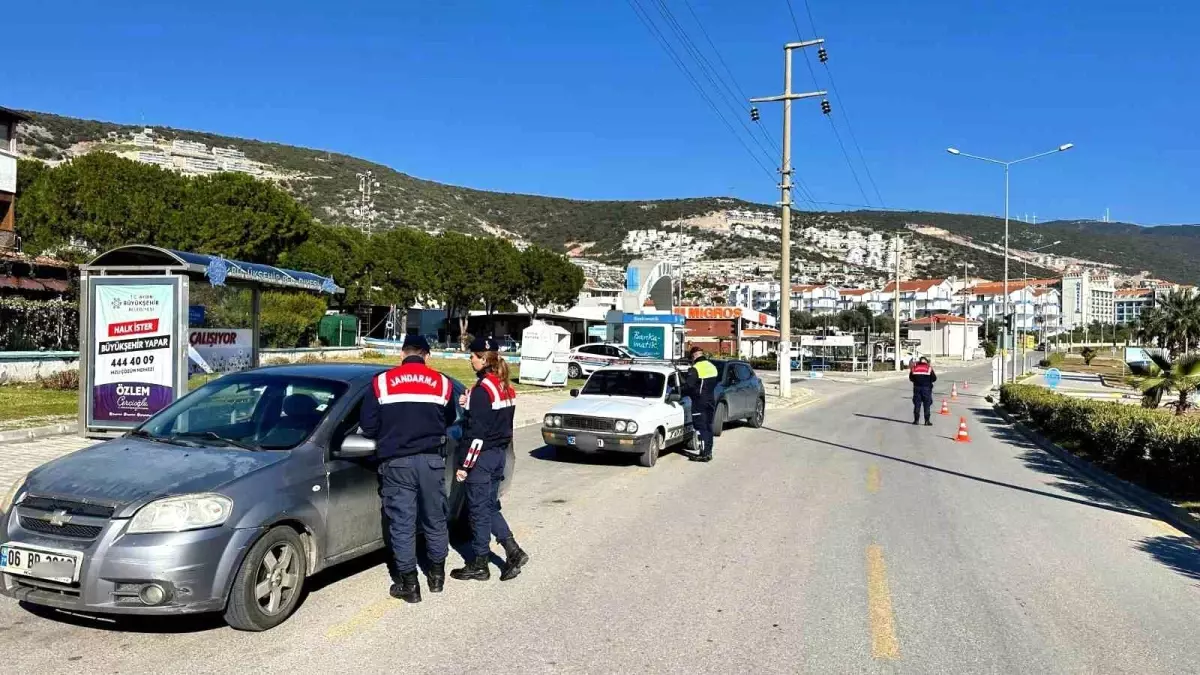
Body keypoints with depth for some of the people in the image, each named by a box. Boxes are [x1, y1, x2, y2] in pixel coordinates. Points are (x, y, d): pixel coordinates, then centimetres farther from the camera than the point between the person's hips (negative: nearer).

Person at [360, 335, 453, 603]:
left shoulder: (383, 382, -2)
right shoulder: (442, 383, 1)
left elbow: (367, 426, -1)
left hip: (396, 463, -2)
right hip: (432, 460, 2)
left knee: (402, 524, 5)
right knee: (435, 520, 16)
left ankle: (409, 584, 9)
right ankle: (437, 576, 28)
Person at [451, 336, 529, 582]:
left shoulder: (482, 389, -18)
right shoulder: (506, 387, 8)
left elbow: (477, 432, -20)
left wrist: (465, 465, -16)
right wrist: (471, 404, 9)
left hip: (482, 457, -9)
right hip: (500, 452, 9)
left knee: (479, 509, 3)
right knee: (490, 506, 18)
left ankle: (479, 565, 13)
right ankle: (513, 552, 12)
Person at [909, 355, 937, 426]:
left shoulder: (914, 367, 3)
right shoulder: (929, 368, -2)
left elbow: (911, 378, 8)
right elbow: (934, 378, 1)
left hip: (917, 388, 2)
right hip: (926, 388, -2)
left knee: (917, 404, 8)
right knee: (927, 404, 3)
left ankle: (916, 420, 8)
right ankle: (927, 421, 2)